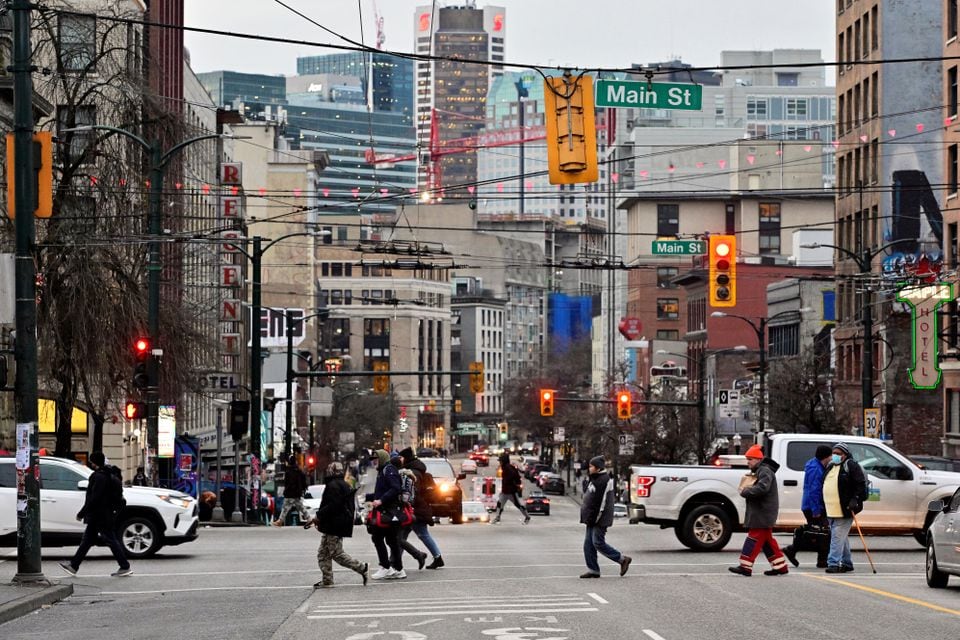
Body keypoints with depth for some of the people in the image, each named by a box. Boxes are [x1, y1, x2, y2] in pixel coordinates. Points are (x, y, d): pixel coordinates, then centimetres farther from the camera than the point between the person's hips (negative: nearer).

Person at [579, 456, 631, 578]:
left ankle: (623, 559, 2)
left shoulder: (605, 480, -16)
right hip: (593, 519, 10)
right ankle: (592, 570, 9)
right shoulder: (593, 479, 14)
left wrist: (595, 518, -20)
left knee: (598, 543, -9)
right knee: (588, 544, 6)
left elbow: (602, 502, -20)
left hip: (600, 519, -10)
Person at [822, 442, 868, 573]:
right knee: (842, 538, 15)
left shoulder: (851, 466, -7)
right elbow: (826, 487, 27)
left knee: (838, 536, -13)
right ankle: (846, 563, 24)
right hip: (831, 511, 9)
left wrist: (855, 499, -19)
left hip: (845, 510, -9)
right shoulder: (831, 467, 18)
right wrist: (823, 506, 23)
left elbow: (861, 484, -12)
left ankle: (834, 563, -16)